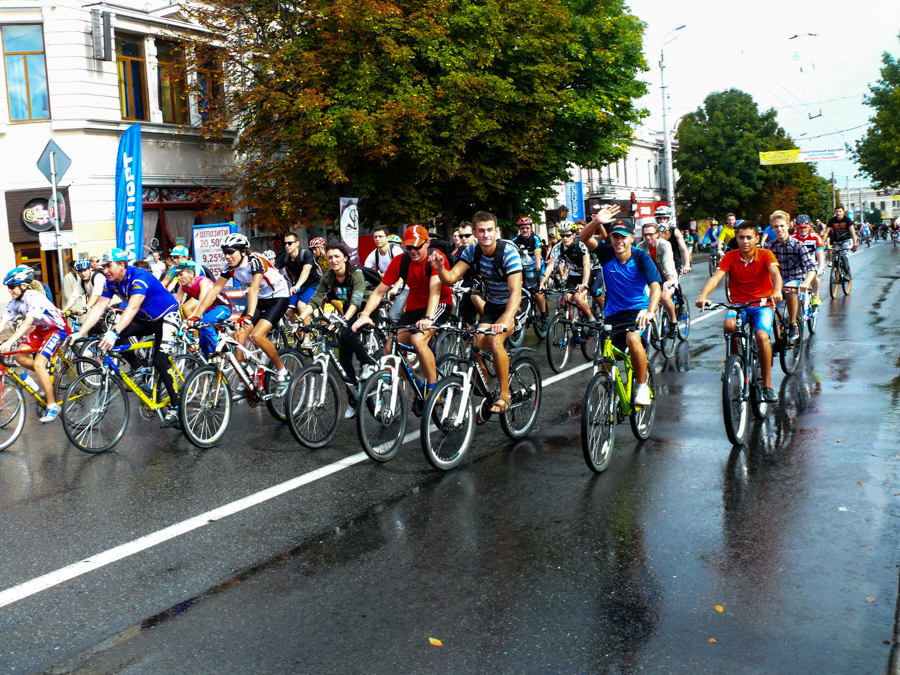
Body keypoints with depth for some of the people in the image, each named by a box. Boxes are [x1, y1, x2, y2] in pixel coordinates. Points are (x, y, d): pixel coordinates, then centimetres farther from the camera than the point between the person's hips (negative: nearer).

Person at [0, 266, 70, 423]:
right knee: (19, 356, -8)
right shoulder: (14, 302, -4)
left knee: (38, 364, -21)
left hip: (57, 329, -8)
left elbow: (27, 323, -38)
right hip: (40, 329, 8)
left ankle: (52, 405, -13)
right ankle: (46, 375, 17)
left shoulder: (35, 297, -27)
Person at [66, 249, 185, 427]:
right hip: (145, 319, 8)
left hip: (166, 316, -8)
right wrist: (79, 333, -20)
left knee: (160, 362, -19)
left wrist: (114, 332, -53)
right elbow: (98, 308, -9)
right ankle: (138, 370, 3)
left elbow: (133, 307, -41)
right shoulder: (111, 282, -6)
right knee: (116, 335, -17)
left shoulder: (139, 277, -29)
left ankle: (175, 408, -10)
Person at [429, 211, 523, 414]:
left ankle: (505, 395, -15)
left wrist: (504, 321, -47)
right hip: (491, 305, 5)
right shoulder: (472, 251, -9)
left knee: (495, 339, -30)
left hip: (512, 306, -5)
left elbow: (516, 292, -33)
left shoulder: (509, 253, -24)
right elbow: (451, 278, -15)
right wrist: (439, 268, -38)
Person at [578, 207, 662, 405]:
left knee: (633, 339, -33)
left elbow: (655, 285, -24)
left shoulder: (641, 258, -12)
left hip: (638, 310, -4)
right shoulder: (606, 253, -5)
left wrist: (650, 310, -43)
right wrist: (596, 222, -40)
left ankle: (642, 387, -16)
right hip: (613, 313, 4)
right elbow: (585, 237, -18)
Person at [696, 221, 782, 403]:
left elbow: (775, 273, -23)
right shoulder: (730, 257, -3)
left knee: (762, 336, -28)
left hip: (762, 305, -1)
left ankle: (767, 385, -15)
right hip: (738, 304, 1)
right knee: (729, 325, -33)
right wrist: (703, 295, -37)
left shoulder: (765, 255, -5)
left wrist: (777, 290, -46)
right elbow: (716, 276, -17)